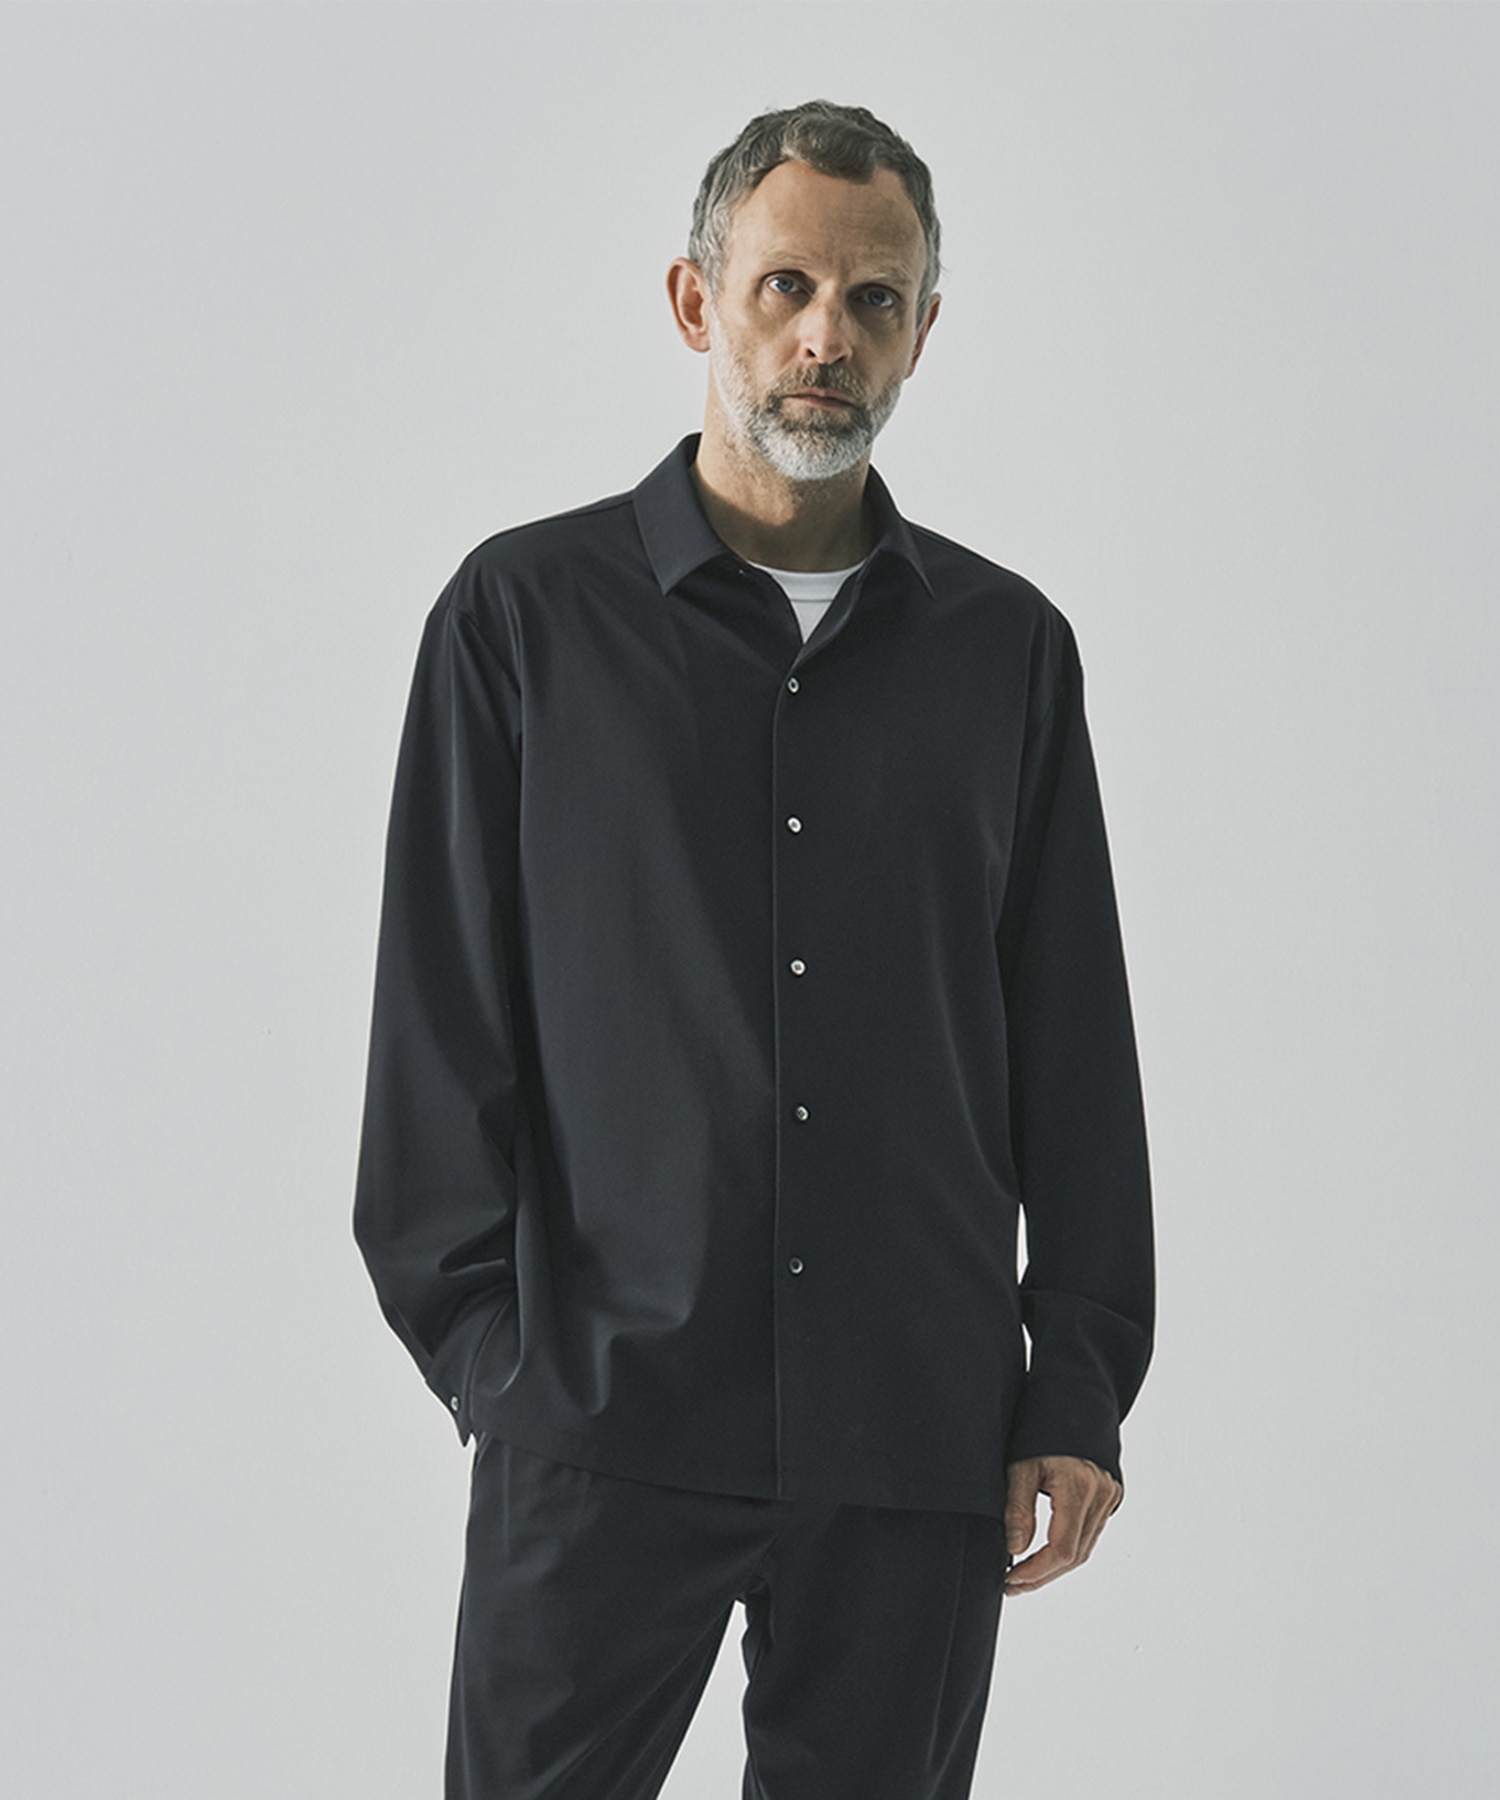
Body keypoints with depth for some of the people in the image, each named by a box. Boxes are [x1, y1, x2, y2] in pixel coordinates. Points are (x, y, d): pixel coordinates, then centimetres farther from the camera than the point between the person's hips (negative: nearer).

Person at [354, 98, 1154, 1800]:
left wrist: (1081, 1390, 5)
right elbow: (442, 1009, 2)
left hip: (920, 1436, 2)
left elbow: (1076, 1047, 9)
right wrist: (479, 1334, -4)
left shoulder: (1006, 646, 9)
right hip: (603, 1420, -2)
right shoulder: (525, 610, 2)